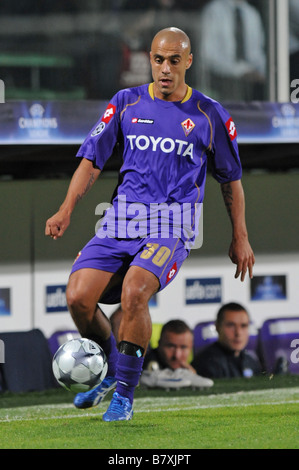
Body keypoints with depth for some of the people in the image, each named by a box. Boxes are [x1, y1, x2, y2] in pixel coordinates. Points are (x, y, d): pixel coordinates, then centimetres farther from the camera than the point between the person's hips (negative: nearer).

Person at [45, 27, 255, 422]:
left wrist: (240, 237, 15)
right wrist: (66, 210, -5)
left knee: (133, 291, -31)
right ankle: (109, 371, 14)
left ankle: (125, 393, -15)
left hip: (173, 227, -3)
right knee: (78, 297, -16)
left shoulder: (210, 116, 6)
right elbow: (93, 159, 9)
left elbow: (231, 179, 16)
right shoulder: (126, 103, 10)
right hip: (121, 220, 3)